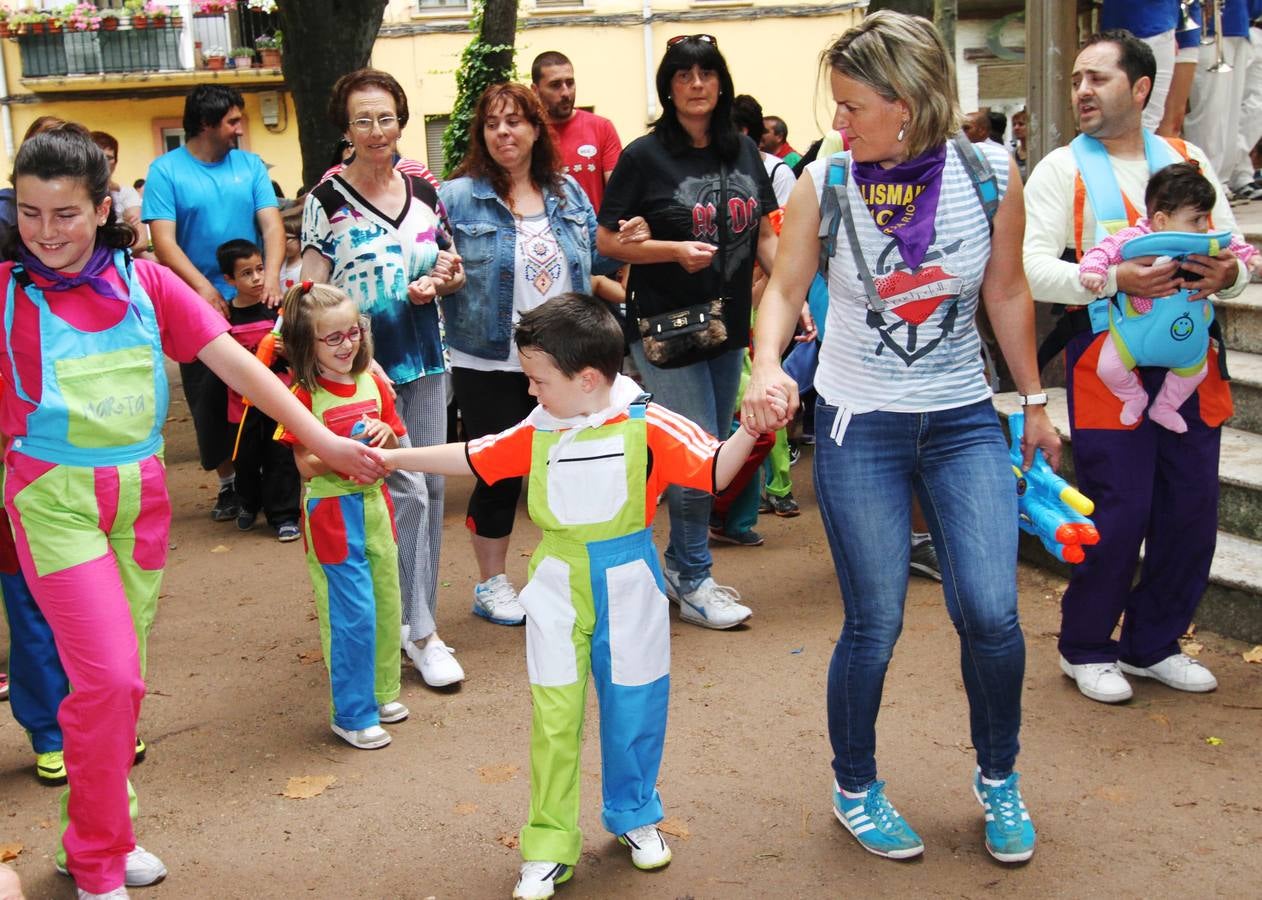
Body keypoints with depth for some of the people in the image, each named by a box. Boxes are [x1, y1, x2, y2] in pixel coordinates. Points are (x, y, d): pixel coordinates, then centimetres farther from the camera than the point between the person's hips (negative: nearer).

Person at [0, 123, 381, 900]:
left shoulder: (144, 283, -1)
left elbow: (236, 363, -2)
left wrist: (324, 440, -4)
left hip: (141, 495, 3)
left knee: (120, 677, 13)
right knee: (109, 678, -9)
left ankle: (101, 832, 33)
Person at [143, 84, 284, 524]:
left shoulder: (250, 165, 6)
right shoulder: (166, 170, -2)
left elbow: (271, 224, -1)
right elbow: (164, 241, -9)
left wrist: (272, 277, -18)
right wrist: (204, 288, -20)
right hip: (200, 308, -1)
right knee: (210, 401, 5)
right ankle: (228, 482, 20)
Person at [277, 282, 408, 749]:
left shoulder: (373, 382, 4)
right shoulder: (304, 395, -14)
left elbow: (396, 445, 11)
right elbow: (308, 465, -16)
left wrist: (384, 435, -11)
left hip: (374, 504, 6)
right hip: (332, 513, -6)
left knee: (385, 605, 15)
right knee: (353, 614, -3)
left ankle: (380, 691, 33)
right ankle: (353, 714, 10)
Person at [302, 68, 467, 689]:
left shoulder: (423, 190, 8)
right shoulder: (327, 199, -6)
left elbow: (454, 269, 17)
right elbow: (314, 294, -7)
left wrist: (442, 278, -6)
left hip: (425, 361, 5)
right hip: (365, 364, -5)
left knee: (432, 489, 9)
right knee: (406, 491, -9)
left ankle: (419, 616, 24)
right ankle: (418, 632, 5)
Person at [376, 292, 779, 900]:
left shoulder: (648, 426, -12)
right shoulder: (536, 432, -1)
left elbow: (713, 471, -12)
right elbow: (473, 458, 10)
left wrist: (750, 427, -29)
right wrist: (394, 457, 11)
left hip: (627, 584, -2)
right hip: (558, 587, 2)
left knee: (632, 706, 12)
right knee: (554, 716, 3)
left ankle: (633, 815, 35)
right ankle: (549, 844, 14)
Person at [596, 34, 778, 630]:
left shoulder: (744, 152, 7)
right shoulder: (645, 155, -8)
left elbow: (764, 236, 12)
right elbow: (607, 241, -7)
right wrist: (676, 250, -19)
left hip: (729, 326, 6)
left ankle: (680, 564, 29)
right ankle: (692, 584, 8)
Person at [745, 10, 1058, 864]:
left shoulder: (992, 175, -6)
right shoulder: (826, 182, -8)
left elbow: (1008, 295, 5)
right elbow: (785, 288, -4)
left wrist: (1035, 401, 12)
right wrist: (768, 366, -24)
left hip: (964, 420, 1)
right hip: (859, 425, -1)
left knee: (990, 612, -8)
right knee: (875, 624, 3)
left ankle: (999, 778, 22)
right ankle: (855, 789, 29)